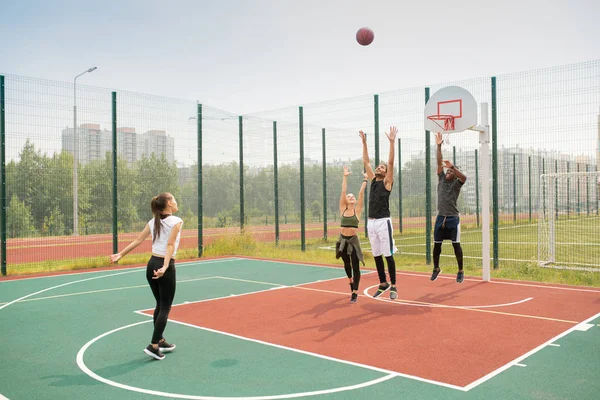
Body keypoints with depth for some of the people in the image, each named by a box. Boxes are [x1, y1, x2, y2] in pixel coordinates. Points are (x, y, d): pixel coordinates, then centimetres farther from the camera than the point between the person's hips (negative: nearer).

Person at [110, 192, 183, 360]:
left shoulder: (153, 222, 8)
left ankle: (160, 340, 29)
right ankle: (153, 346, 0)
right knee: (165, 307, 3)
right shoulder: (176, 221, -10)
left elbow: (137, 241, 8)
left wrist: (121, 254, 17)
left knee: (160, 305, 20)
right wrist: (165, 267, -28)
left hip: (152, 265, 7)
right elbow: (170, 245, -21)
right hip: (165, 267, -7)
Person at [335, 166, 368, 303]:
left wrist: (365, 180, -6)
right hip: (342, 240, 2)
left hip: (353, 240, -2)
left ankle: (355, 293, 0)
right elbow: (343, 192, -4)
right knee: (346, 264, 18)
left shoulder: (357, 210, -1)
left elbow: (361, 193, -7)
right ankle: (351, 281, 46)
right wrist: (345, 177, -3)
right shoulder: (343, 209, 2)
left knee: (355, 266, -5)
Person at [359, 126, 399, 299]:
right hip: (371, 223, 6)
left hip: (383, 222, -6)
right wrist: (364, 142, 13)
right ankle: (383, 284, 23)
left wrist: (391, 141, -16)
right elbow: (366, 162, 15)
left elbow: (391, 162, -11)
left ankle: (393, 286, 6)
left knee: (388, 255, -2)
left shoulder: (387, 182, 0)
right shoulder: (373, 180, 14)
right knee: (377, 256, 11)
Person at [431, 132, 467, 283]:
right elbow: (439, 162, 3)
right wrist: (439, 146, -4)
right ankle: (436, 268, 25)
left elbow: (464, 177, -23)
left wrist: (452, 166, -33)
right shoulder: (441, 179, 10)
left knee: (456, 245, 0)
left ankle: (460, 271, 11)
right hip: (440, 217, 4)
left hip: (453, 218, -4)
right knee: (437, 244, 8)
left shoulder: (456, 184, 0)